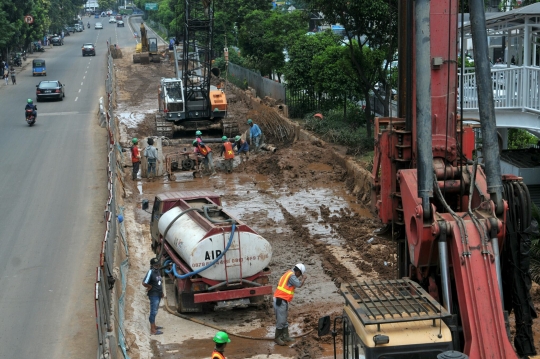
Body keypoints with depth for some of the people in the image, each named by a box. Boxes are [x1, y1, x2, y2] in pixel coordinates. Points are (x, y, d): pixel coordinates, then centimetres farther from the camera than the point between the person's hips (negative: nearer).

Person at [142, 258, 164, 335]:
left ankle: (153, 326, 34)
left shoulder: (158, 272, 9)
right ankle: (153, 330, -6)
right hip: (153, 295, -9)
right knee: (153, 311, -7)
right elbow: (144, 283, -28)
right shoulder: (150, 272, -19)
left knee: (155, 311, 20)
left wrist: (161, 292, 18)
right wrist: (150, 287, -11)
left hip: (158, 294, 9)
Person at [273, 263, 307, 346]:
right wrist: (303, 279, -3)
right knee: (281, 320, -4)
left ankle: (285, 336, 25)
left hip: (283, 300, 11)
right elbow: (299, 285, -18)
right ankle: (277, 338, 4)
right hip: (280, 301, -11)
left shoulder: (289, 273, 15)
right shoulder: (291, 275, -15)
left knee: (284, 320, 17)